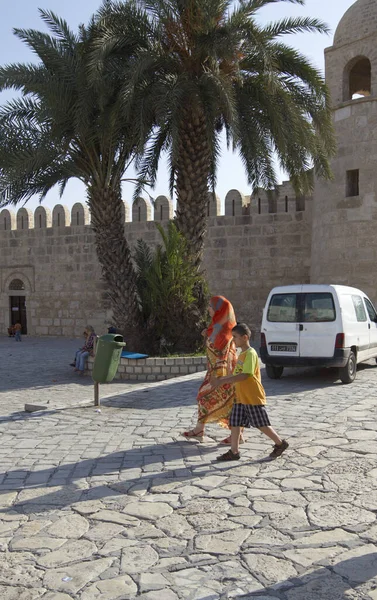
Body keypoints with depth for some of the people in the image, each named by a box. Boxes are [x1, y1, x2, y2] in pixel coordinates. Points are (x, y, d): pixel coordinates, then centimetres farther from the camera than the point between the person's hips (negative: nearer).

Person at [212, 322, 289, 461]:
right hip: (240, 397, 9)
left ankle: (280, 443, 20)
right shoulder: (242, 354, 13)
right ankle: (234, 452, 12)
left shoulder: (250, 354, -17)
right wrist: (221, 379, 14)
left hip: (253, 397, -9)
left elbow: (245, 375, -27)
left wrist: (224, 381, -28)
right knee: (234, 422, 5)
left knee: (261, 424, 2)